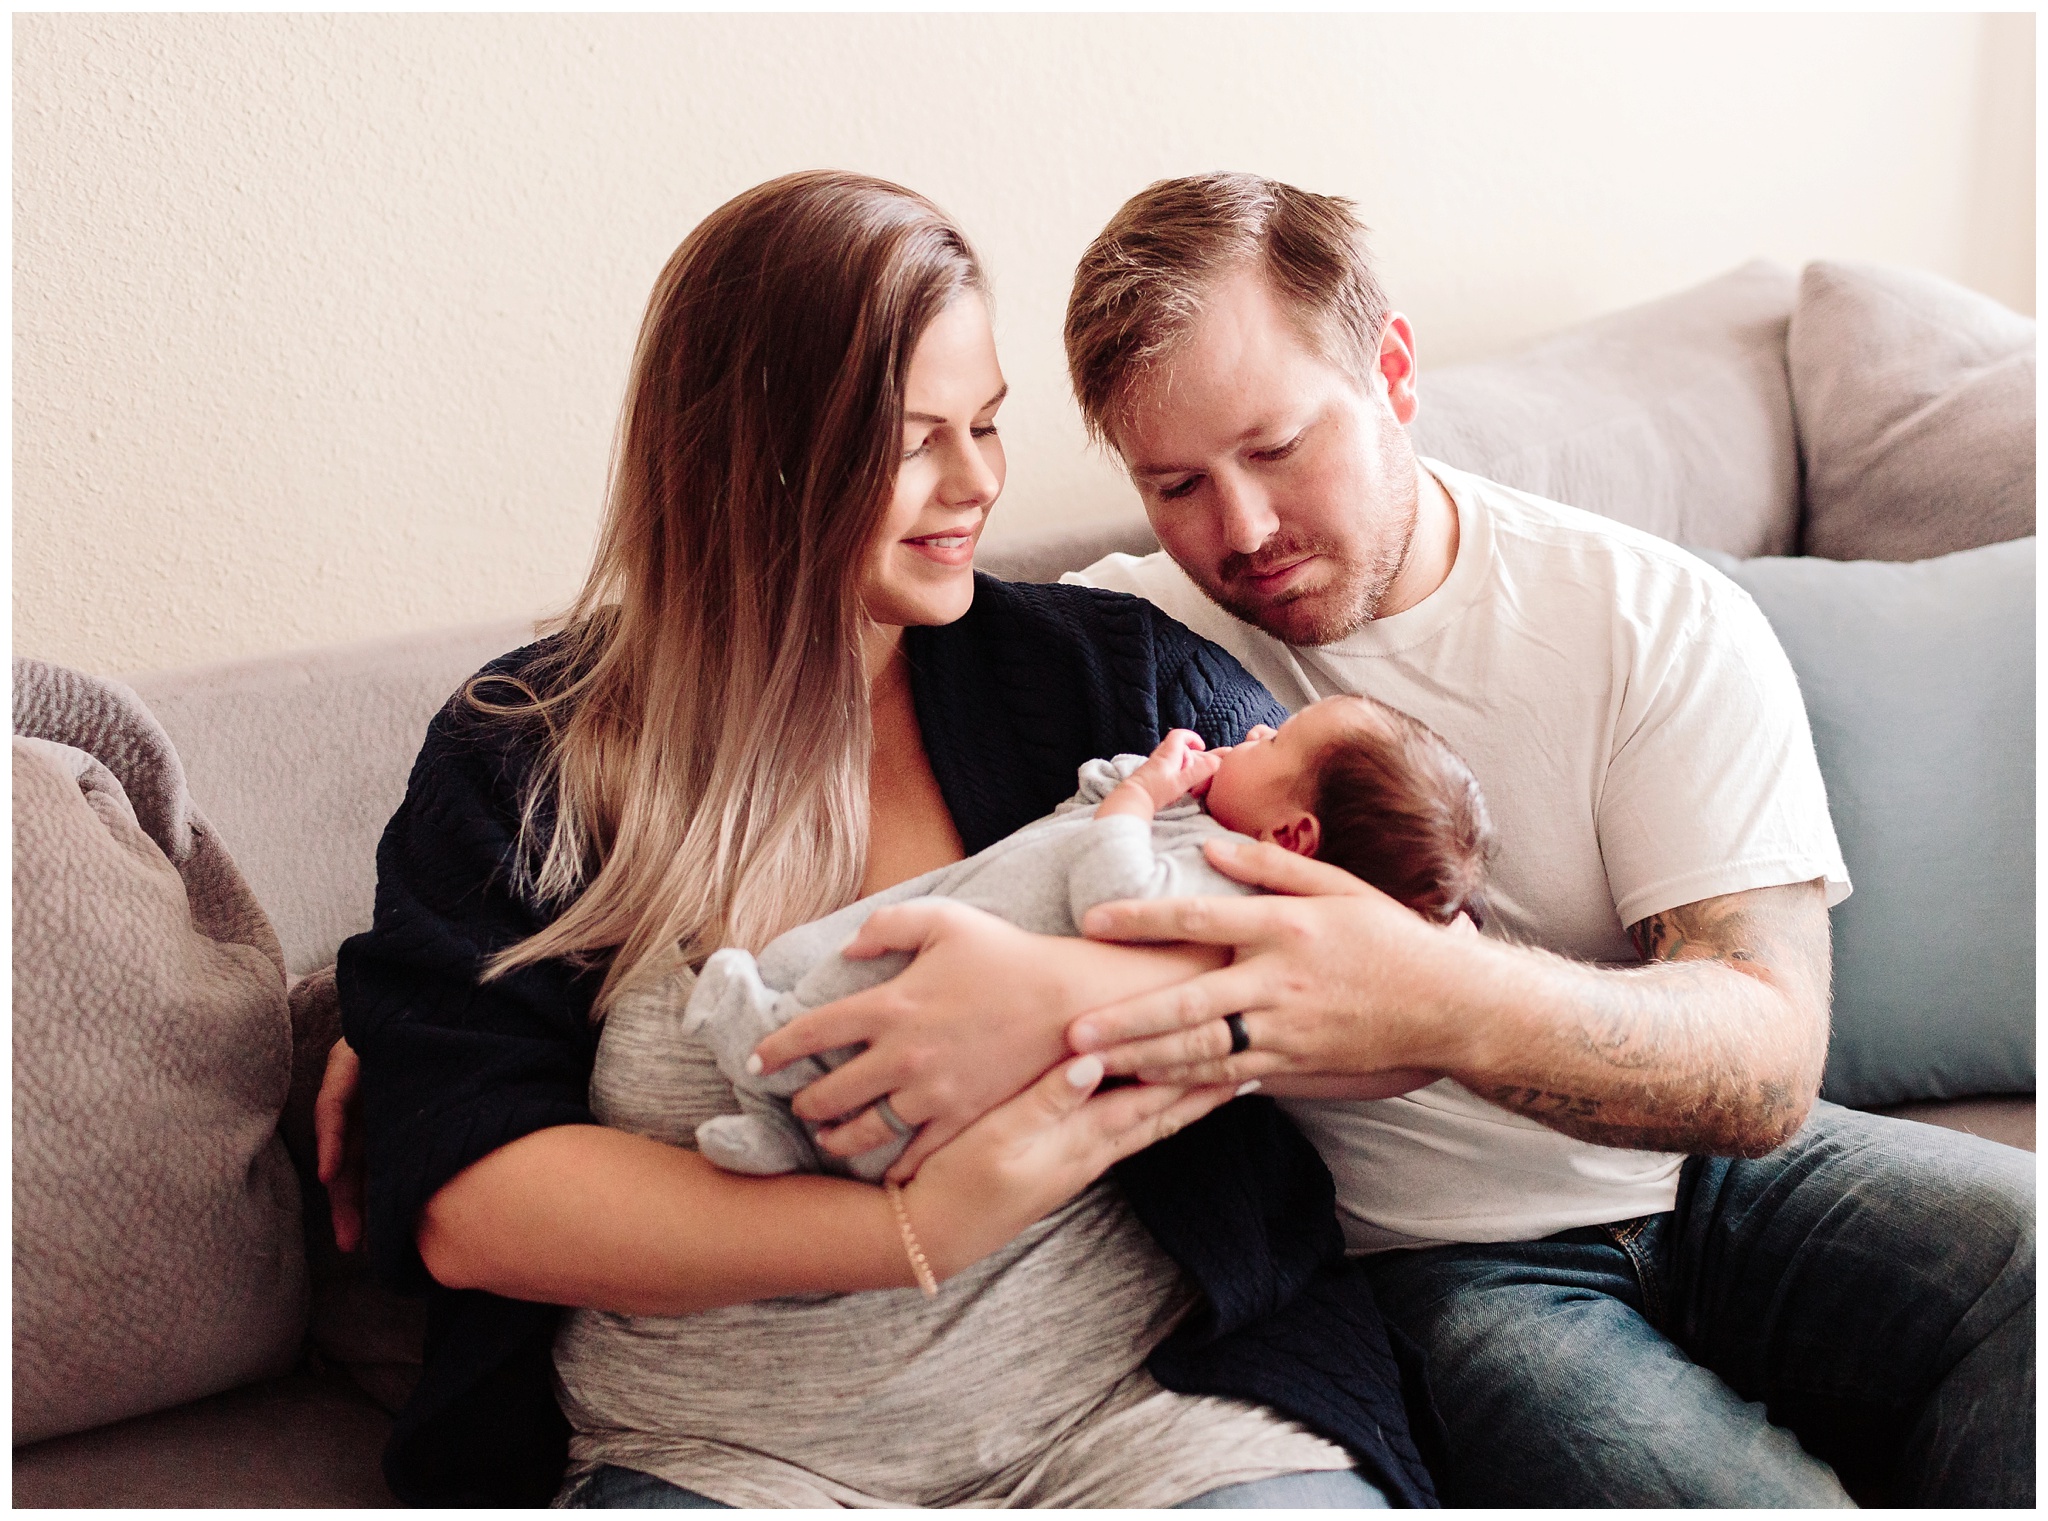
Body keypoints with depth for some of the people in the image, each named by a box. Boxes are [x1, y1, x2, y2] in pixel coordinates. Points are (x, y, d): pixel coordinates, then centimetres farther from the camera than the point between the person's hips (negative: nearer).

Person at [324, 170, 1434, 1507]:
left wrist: (1060, 996, -19)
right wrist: (919, 1226, -17)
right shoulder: (520, 760, 4)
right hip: (719, 1446, 0)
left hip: (1132, 1387, 1)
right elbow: (462, 1202, -6)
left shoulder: (1113, 671, 8)